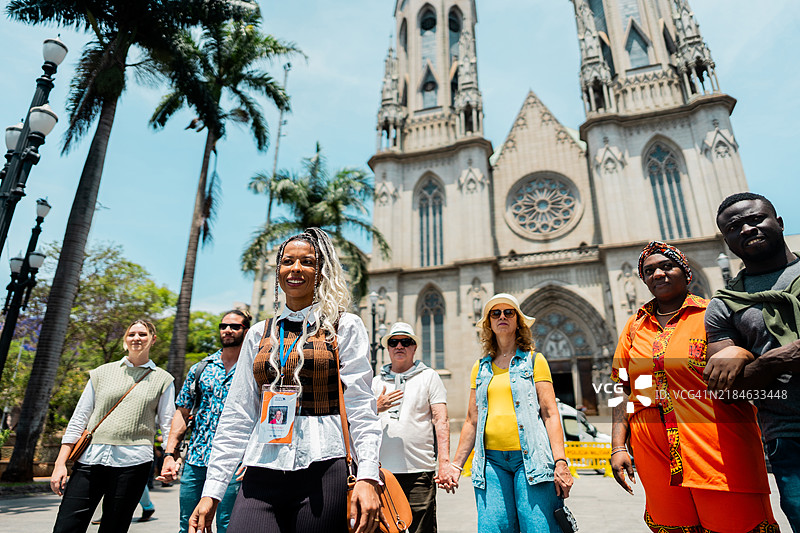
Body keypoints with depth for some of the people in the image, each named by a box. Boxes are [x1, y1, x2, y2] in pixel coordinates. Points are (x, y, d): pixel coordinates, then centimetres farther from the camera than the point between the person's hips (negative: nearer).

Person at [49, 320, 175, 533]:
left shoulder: (162, 379, 6)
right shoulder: (103, 372, 10)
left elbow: (168, 425, 4)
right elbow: (78, 419, 10)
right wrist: (60, 464, 5)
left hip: (132, 462, -2)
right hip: (90, 459, 2)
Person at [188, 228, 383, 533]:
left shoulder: (345, 327, 1)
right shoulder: (259, 335, 11)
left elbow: (360, 406, -4)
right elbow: (237, 414, 11)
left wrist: (367, 476, -15)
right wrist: (211, 491, 7)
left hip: (323, 472, -3)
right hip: (262, 474, 3)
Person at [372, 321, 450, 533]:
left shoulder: (429, 376, 7)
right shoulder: (377, 382, 13)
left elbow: (441, 420, 0)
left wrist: (445, 462, -10)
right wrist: (376, 408, -9)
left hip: (419, 470, -2)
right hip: (381, 471, 2)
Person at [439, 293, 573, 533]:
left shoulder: (534, 360, 7)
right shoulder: (481, 367, 16)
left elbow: (550, 413, 0)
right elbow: (472, 421, 16)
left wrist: (560, 461, -11)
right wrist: (456, 465, 13)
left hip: (529, 458, -3)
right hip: (491, 460, 3)